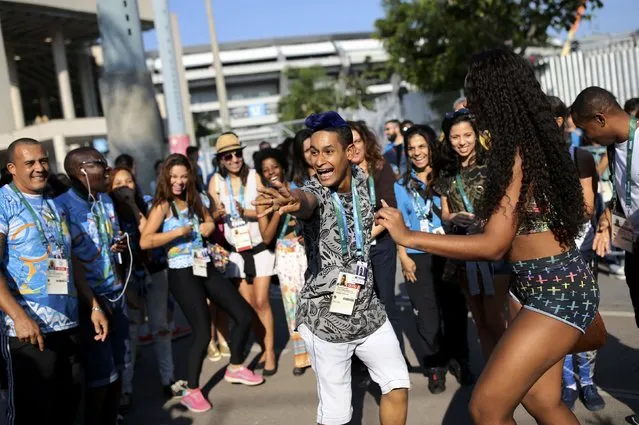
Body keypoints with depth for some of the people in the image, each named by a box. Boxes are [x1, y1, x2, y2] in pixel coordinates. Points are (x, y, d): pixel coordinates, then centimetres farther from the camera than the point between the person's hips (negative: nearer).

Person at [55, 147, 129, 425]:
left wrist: (120, 246, -1)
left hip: (115, 294, 7)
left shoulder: (106, 200, 11)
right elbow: (70, 260, -14)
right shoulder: (62, 206, -13)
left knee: (117, 368, 11)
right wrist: (92, 302, -15)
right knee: (99, 375, 0)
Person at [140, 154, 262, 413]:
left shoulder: (193, 200, 11)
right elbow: (145, 242, -20)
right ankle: (192, 392, 12)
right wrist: (178, 232, -19)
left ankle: (235, 368, 27)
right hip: (183, 274, -7)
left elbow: (209, 221, 28)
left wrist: (209, 226, 5)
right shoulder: (162, 205, -9)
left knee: (244, 314, 7)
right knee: (203, 332, -8)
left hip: (206, 268, 7)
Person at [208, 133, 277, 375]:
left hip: (260, 248, -2)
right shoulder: (216, 181, -1)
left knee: (261, 302, -5)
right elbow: (214, 216, 4)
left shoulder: (255, 176, -7)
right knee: (248, 304, 6)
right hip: (236, 250, 3)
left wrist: (247, 212, -25)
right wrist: (219, 215, -19)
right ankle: (265, 348, 22)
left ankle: (271, 352, 7)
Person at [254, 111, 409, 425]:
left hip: (368, 311, 5)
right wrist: (294, 201, -66)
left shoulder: (360, 179, -1)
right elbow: (308, 200, -46)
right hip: (325, 319, -5)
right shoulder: (315, 191, -17)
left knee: (398, 386, 11)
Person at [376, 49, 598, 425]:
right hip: (536, 286, 9)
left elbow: (493, 245, -23)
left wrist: (408, 237, -21)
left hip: (559, 292, -9)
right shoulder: (536, 141, 7)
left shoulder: (518, 152, -20)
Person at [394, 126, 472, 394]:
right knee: (427, 314, 2)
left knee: (454, 307, 3)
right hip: (418, 257, 1)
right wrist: (403, 257, -1)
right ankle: (436, 365, 17)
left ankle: (458, 360, 22)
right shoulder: (402, 185, 8)